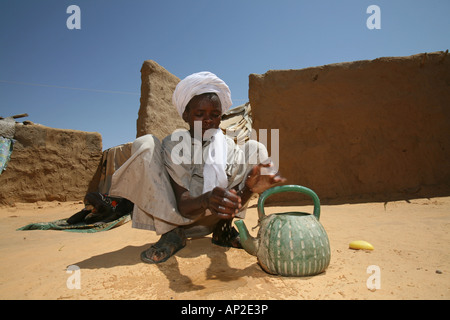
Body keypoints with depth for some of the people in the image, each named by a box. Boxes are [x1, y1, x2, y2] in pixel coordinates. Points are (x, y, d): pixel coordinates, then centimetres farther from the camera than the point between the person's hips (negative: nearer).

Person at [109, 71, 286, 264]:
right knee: (144, 145, -22)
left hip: (210, 221, 3)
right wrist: (206, 200, -48)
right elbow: (183, 206, -24)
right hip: (177, 217, -2)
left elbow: (233, 202, -17)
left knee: (255, 148, -6)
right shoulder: (173, 145, -14)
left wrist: (248, 188, -41)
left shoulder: (228, 147, -6)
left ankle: (223, 229, 0)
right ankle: (171, 234, -12)